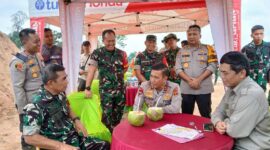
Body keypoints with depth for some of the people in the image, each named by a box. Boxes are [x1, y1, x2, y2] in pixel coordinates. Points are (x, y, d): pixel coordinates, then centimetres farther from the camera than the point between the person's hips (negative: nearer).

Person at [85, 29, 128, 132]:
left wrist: (119, 75, 1)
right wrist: (87, 88, -18)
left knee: (118, 114, 15)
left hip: (120, 89, 4)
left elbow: (125, 68, 17)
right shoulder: (97, 53, -6)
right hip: (106, 90, -3)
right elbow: (91, 70, -12)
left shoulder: (121, 53, 3)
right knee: (107, 116, 3)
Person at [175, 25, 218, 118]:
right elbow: (178, 69, 2)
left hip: (203, 89, -2)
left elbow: (212, 66, -5)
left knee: (206, 116, 6)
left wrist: (199, 80, -15)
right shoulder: (182, 51, 10)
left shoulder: (208, 49, 5)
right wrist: (189, 80, -13)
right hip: (186, 89, 2)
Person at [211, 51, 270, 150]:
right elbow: (218, 112, 8)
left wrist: (224, 123, -7)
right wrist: (218, 122, -13)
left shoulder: (252, 94, -26)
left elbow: (234, 130, -28)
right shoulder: (232, 88, 3)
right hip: (235, 142, 7)